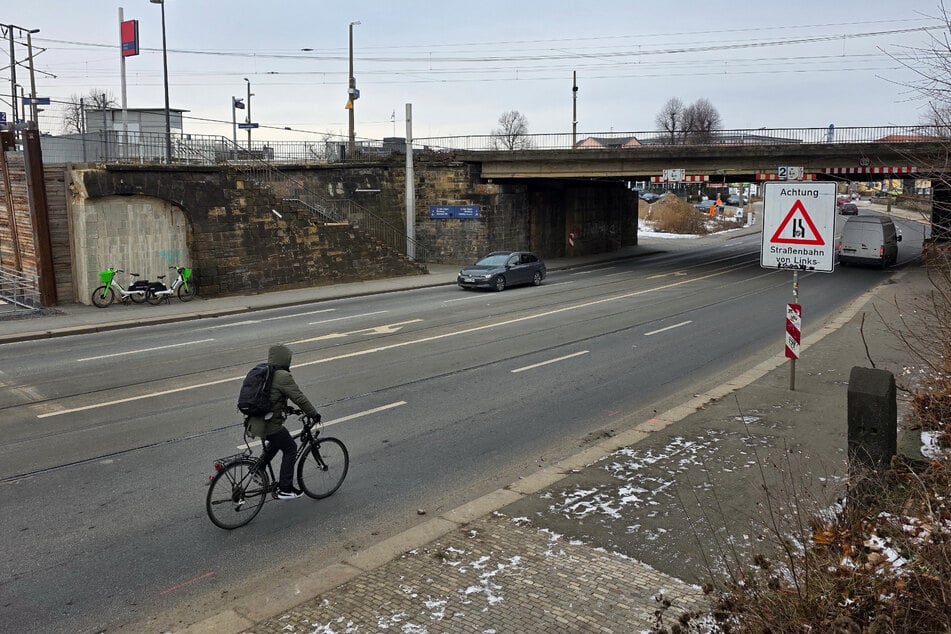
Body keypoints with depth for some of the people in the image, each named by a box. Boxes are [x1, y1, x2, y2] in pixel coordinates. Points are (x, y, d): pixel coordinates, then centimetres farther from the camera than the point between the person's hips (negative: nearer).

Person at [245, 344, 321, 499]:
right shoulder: (283, 376, -15)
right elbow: (299, 398, -14)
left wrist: (286, 409, 34)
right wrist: (314, 414, -2)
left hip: (254, 422, 9)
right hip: (269, 425, -9)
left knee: (276, 442, 32)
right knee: (290, 449, 8)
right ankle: (285, 489, 11)